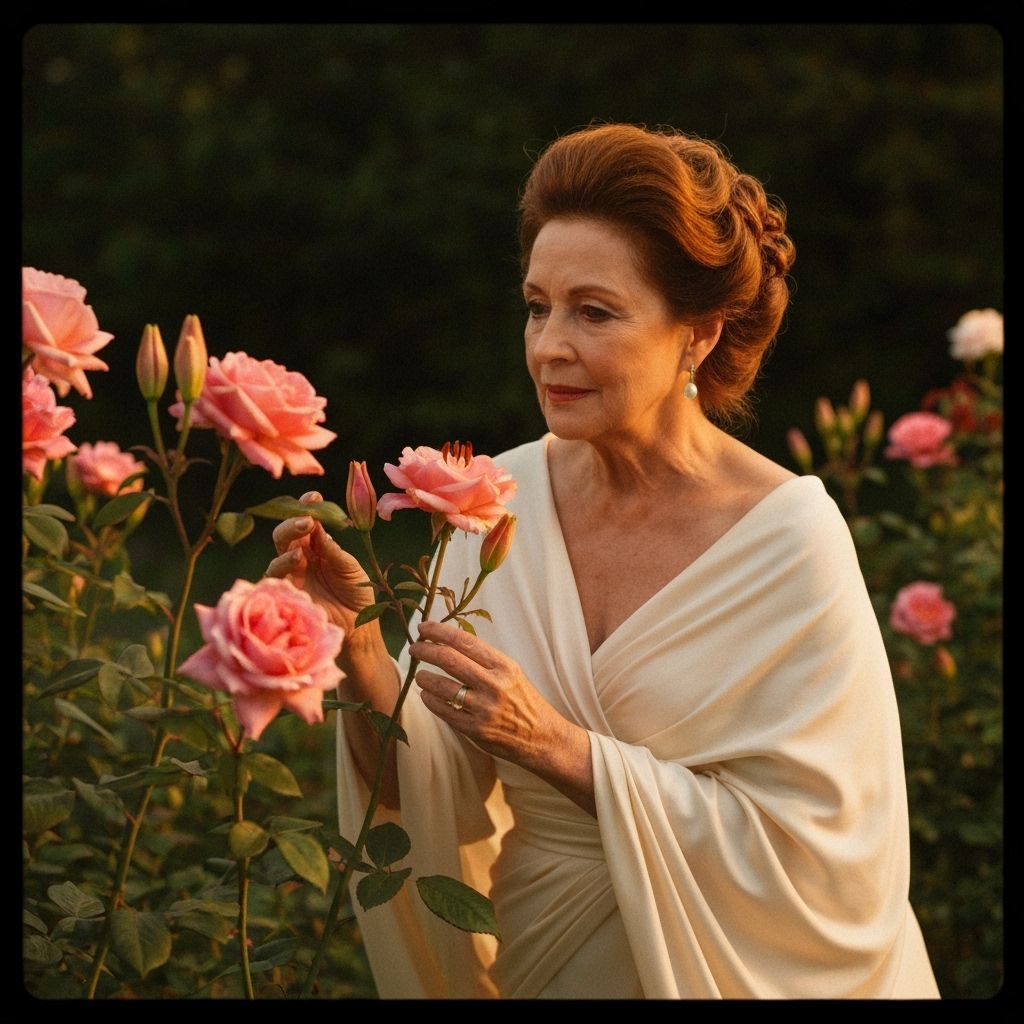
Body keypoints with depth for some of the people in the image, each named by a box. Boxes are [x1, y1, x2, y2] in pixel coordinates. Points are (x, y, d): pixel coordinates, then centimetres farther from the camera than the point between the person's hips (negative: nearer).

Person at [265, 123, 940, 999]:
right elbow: (439, 802, -6)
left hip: (720, 974, -3)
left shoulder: (791, 541, -17)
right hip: (531, 967, 3)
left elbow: (806, 854, -18)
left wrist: (558, 743, -24)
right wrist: (361, 650, -22)